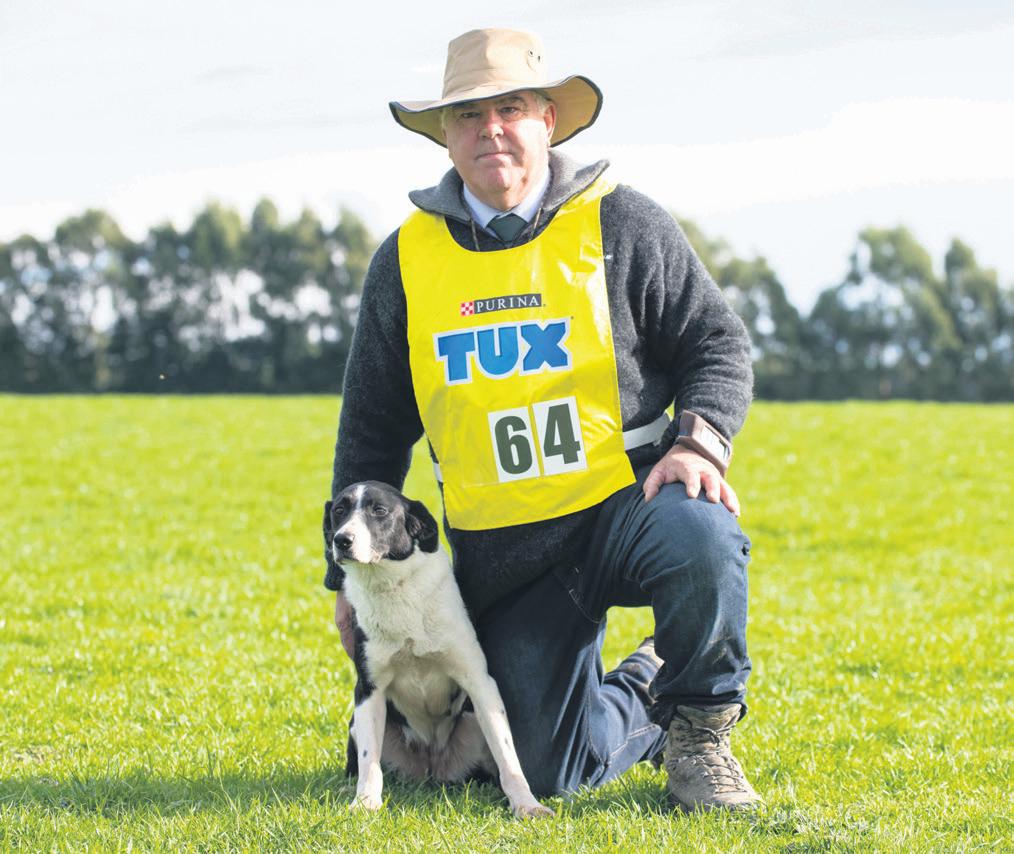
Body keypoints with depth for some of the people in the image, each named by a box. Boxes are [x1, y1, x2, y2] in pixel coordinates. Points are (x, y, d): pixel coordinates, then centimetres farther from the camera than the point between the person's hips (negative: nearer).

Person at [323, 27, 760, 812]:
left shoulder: (621, 225, -1)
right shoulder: (406, 261, 6)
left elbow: (718, 344, 2)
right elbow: (372, 429, 14)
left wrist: (700, 441, -18)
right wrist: (351, 572, 13)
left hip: (627, 501, -2)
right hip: (502, 555, 2)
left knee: (698, 540, -38)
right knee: (553, 772, -5)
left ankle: (701, 722, -9)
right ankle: (643, 696, 30)